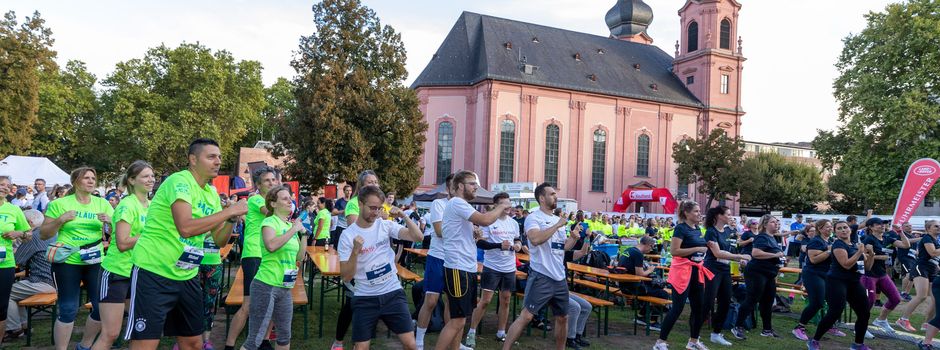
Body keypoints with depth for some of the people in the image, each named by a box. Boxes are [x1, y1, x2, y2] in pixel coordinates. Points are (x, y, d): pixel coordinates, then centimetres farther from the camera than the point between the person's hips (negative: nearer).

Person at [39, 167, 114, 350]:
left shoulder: (102, 203, 7)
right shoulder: (60, 204, 0)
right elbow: (44, 234, 1)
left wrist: (109, 222, -15)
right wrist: (61, 220, -15)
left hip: (96, 261, 3)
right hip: (67, 262, -3)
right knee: (68, 309, -1)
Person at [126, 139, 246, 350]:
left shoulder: (212, 193, 8)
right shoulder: (179, 181, -16)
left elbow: (219, 239, 11)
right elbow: (186, 227, -32)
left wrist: (231, 219, -8)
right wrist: (230, 210, -25)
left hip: (187, 277, 8)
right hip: (154, 273, -8)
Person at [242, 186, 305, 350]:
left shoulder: (291, 225, 11)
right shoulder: (270, 221, -9)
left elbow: (299, 257, 13)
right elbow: (271, 246, -30)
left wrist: (303, 234, 2)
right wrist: (294, 229, -20)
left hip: (285, 288, 8)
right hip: (266, 286, -8)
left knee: (285, 335, 17)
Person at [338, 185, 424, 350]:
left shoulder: (385, 225, -1)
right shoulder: (347, 235, -7)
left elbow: (417, 237, -8)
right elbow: (346, 277, -9)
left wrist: (404, 216, -19)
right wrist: (355, 251, -23)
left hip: (393, 294, 2)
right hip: (365, 299, -1)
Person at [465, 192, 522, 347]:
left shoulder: (513, 223, 8)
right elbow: (480, 243, -16)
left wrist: (518, 245, -3)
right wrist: (499, 245, -26)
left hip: (509, 268, 6)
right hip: (492, 267, -6)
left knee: (505, 301, 12)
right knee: (485, 300, -4)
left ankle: (501, 333, 25)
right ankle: (471, 332, 9)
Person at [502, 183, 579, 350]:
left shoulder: (558, 220, 14)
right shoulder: (533, 217, -9)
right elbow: (536, 239, -27)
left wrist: (574, 237, 0)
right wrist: (557, 226, -19)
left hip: (559, 278, 8)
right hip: (541, 277, -7)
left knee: (562, 317, 16)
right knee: (526, 316, -11)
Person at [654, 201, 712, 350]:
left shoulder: (698, 229, 12)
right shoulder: (681, 228, -13)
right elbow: (674, 251, -21)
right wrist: (697, 249, -21)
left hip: (697, 271, 8)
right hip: (683, 271, -8)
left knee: (699, 307, 12)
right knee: (677, 308, -8)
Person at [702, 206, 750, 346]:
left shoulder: (728, 230, 11)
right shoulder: (711, 231, -13)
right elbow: (717, 253, -20)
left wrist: (739, 260, 4)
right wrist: (740, 256, -19)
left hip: (725, 270, 8)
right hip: (712, 270, -8)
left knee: (725, 303, 9)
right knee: (708, 303, -8)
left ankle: (716, 334, 20)